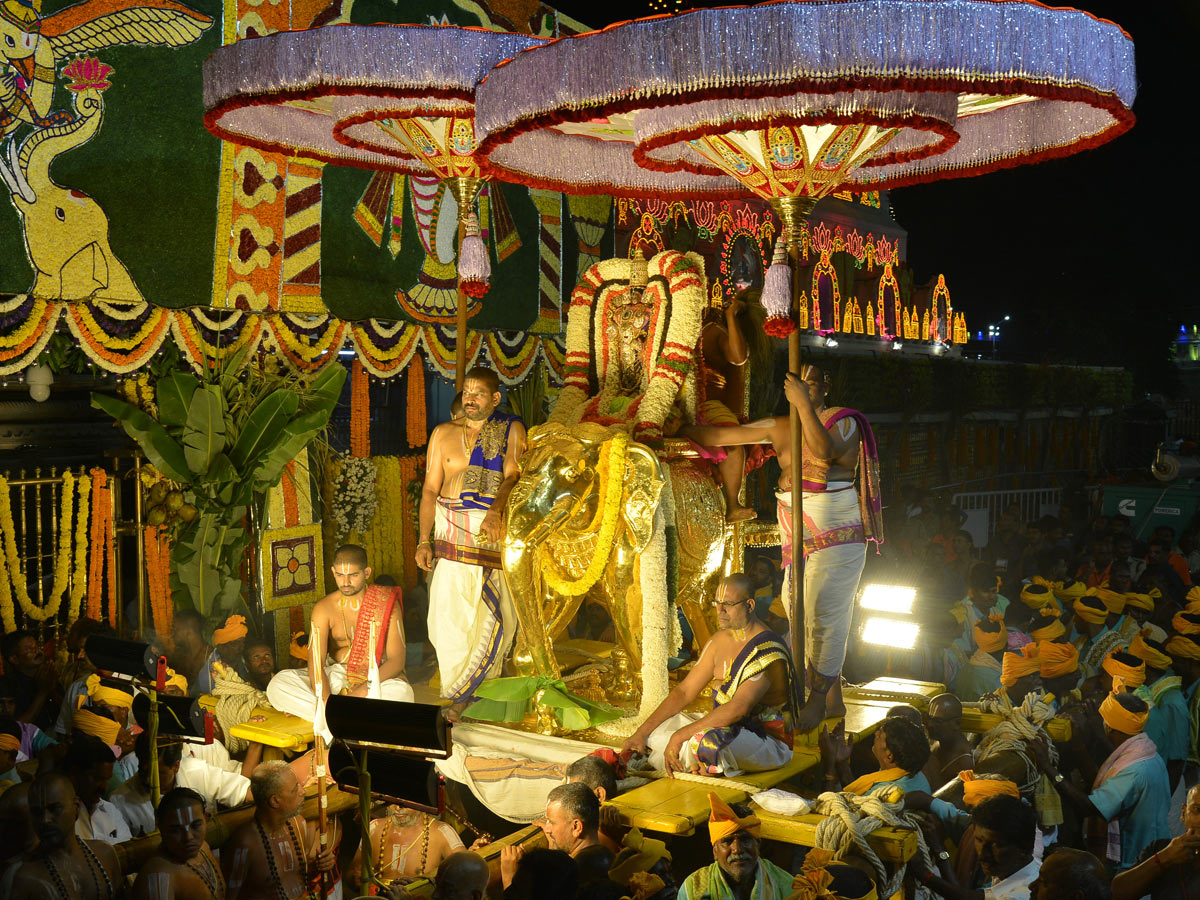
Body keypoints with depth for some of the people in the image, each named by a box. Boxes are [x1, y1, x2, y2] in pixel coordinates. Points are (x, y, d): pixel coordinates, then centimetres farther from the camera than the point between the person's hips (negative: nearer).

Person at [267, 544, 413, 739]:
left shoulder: (386, 604, -7)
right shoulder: (324, 608, -4)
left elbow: (397, 659, -12)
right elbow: (316, 662, -14)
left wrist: (365, 689, -28)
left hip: (378, 677, -2)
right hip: (336, 677, 3)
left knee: (402, 693, -38)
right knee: (277, 686, -23)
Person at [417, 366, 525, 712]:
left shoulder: (511, 430, 7)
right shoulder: (444, 433, 11)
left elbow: (512, 475, -8)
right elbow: (430, 489, 8)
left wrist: (496, 510, -27)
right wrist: (424, 540, -2)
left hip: (494, 529, -1)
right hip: (452, 530, 1)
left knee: (496, 615, 0)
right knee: (450, 613, -6)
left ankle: (480, 688, 17)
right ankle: (457, 693, 5)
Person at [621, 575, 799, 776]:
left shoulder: (768, 651, -20)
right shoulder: (720, 641, 7)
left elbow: (738, 709, -31)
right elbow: (684, 691, 8)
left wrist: (680, 735, -30)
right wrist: (641, 733, -1)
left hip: (769, 743, -8)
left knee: (706, 740, -39)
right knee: (652, 728, -2)